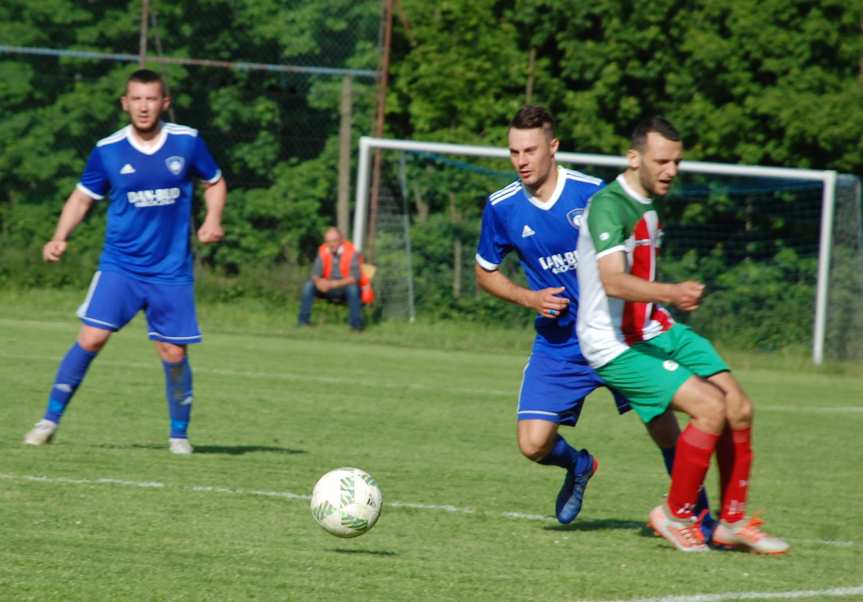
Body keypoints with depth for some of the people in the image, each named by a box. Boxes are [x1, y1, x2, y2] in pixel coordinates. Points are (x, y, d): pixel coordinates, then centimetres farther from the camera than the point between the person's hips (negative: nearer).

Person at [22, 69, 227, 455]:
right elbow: (83, 197, 8)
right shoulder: (108, 151, -4)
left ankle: (179, 434, 20)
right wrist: (60, 238, -7)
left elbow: (214, 183, 12)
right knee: (91, 338, -14)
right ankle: (50, 420, -4)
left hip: (171, 271, 1)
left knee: (174, 353, 1)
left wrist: (212, 220, -6)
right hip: (119, 266, -1)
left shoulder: (187, 142, -3)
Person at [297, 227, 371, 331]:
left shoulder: (351, 252, -16)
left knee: (352, 288, -37)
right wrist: (318, 281, -32)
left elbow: (355, 277, -26)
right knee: (308, 285, -20)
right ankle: (303, 321, -15)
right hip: (329, 290, 3)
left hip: (346, 287, -3)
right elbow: (315, 273, -7)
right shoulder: (323, 251, -4)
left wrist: (335, 283, -37)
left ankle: (356, 325, -29)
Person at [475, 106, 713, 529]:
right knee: (533, 444, -10)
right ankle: (578, 466, 26)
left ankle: (698, 515, 21)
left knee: (664, 428, -4)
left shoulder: (592, 193, -12)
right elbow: (484, 272, 10)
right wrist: (529, 298, -7)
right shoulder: (501, 207, -5)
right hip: (557, 347, 2)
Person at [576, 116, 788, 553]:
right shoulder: (609, 206, -20)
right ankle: (676, 514, -3)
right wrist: (671, 293, -48)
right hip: (617, 346, -9)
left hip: (656, 331, 9)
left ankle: (732, 522, 15)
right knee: (711, 407, -21)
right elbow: (613, 281, -36)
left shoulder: (646, 204, 11)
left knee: (739, 409, 0)